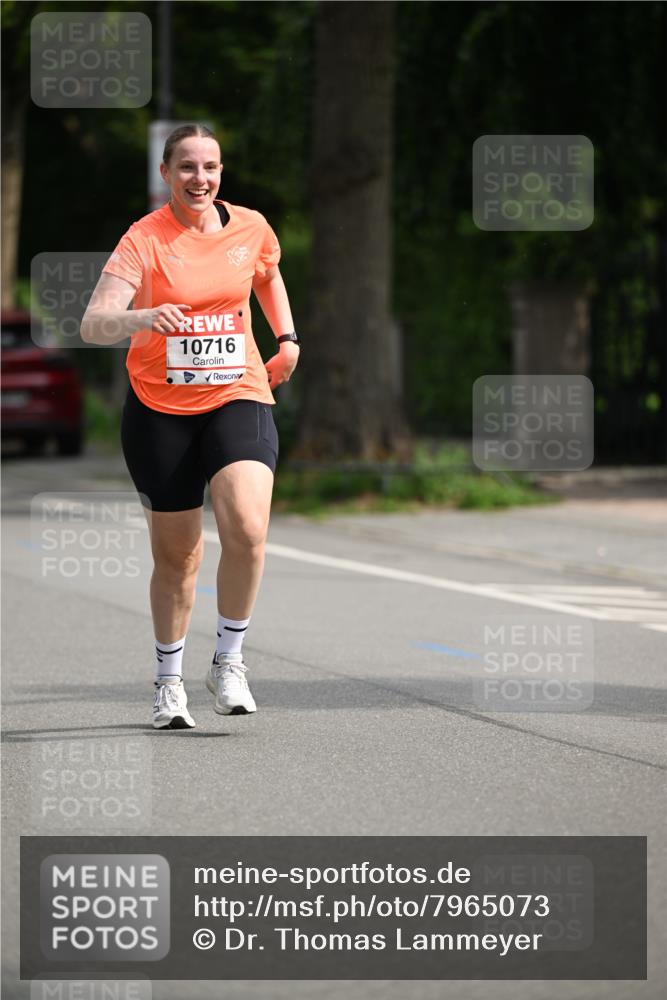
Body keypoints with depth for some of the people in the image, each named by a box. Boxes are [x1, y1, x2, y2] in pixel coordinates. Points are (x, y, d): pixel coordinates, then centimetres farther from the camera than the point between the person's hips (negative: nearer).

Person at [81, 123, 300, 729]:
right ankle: (169, 680, 28)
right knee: (177, 554, 7)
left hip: (238, 397, 2)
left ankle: (229, 660, -4)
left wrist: (287, 337, 14)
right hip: (159, 409, -1)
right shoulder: (144, 240, -12)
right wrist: (143, 318, -42)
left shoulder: (251, 228, 1)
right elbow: (93, 325, -24)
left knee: (247, 530, -22)